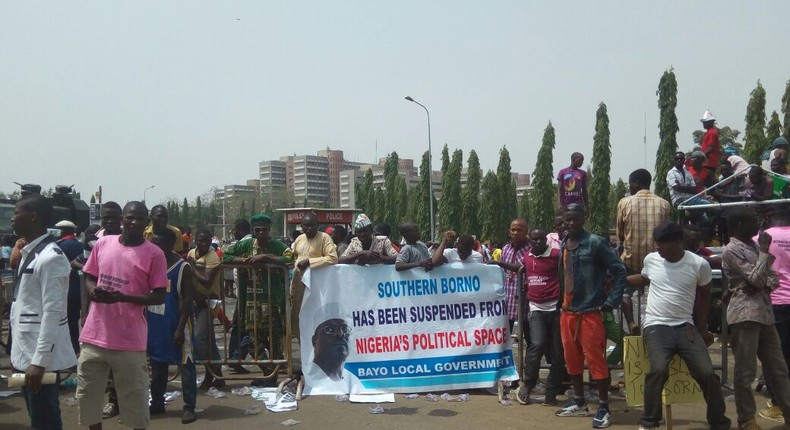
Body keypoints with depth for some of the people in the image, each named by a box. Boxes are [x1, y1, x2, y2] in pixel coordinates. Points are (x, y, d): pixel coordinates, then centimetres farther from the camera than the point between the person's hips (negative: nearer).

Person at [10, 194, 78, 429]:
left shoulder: (50, 257, -18)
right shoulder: (29, 253, 12)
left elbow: (52, 312, -22)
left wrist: (39, 361, -23)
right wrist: (19, 353, 17)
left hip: (39, 356, -9)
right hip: (25, 352, 9)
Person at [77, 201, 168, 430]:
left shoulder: (154, 254, -8)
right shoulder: (102, 244, 4)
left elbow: (159, 297, -8)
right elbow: (89, 277, 16)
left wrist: (122, 297, -20)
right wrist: (93, 290, -8)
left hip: (129, 340, -4)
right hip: (94, 334, 4)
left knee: (134, 398, 5)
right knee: (87, 394, 17)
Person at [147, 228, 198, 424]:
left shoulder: (183, 267, -12)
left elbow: (188, 299, -13)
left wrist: (180, 328, -17)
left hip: (176, 324, -6)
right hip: (155, 323, 6)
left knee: (185, 365, 0)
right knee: (157, 364, 15)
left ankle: (189, 407, 6)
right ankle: (157, 403, 28)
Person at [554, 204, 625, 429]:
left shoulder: (595, 243, -8)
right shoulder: (563, 246, 10)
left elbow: (619, 270, -8)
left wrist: (612, 301, -10)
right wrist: (562, 302, 10)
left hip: (589, 312, -6)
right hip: (567, 311, 7)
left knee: (595, 360, -1)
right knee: (572, 359, 14)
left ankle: (604, 408, 10)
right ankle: (579, 403, 27)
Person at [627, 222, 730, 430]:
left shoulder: (699, 264, -4)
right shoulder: (651, 259, 2)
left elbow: (704, 295, 12)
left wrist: (702, 329, 15)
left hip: (685, 326, 1)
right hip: (656, 326, 0)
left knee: (707, 373, -11)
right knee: (658, 369, -25)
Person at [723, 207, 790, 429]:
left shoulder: (754, 246, 16)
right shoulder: (732, 250, -9)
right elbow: (756, 279, -16)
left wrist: (764, 284, -7)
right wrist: (765, 250, -8)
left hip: (764, 312, 8)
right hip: (745, 315, -8)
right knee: (746, 371, -2)